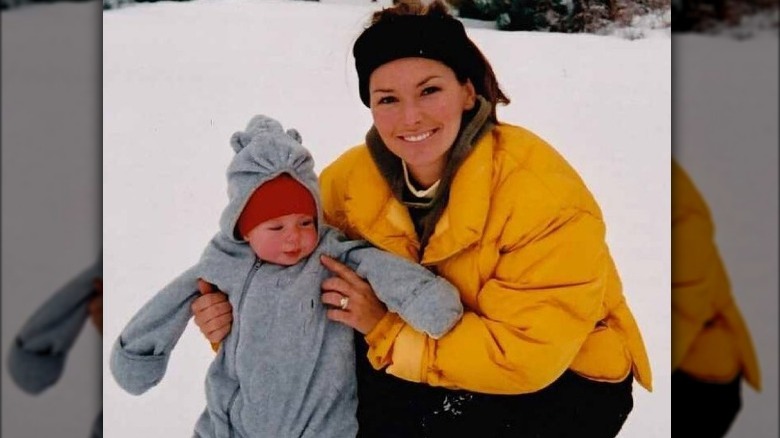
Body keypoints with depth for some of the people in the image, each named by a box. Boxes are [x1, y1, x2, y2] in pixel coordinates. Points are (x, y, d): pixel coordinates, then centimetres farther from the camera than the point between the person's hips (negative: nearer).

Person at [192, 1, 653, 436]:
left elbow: (525, 352, -29)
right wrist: (240, 311, -20)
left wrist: (387, 326, -30)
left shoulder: (543, 194, -28)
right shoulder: (352, 180, -12)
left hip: (568, 380, -5)